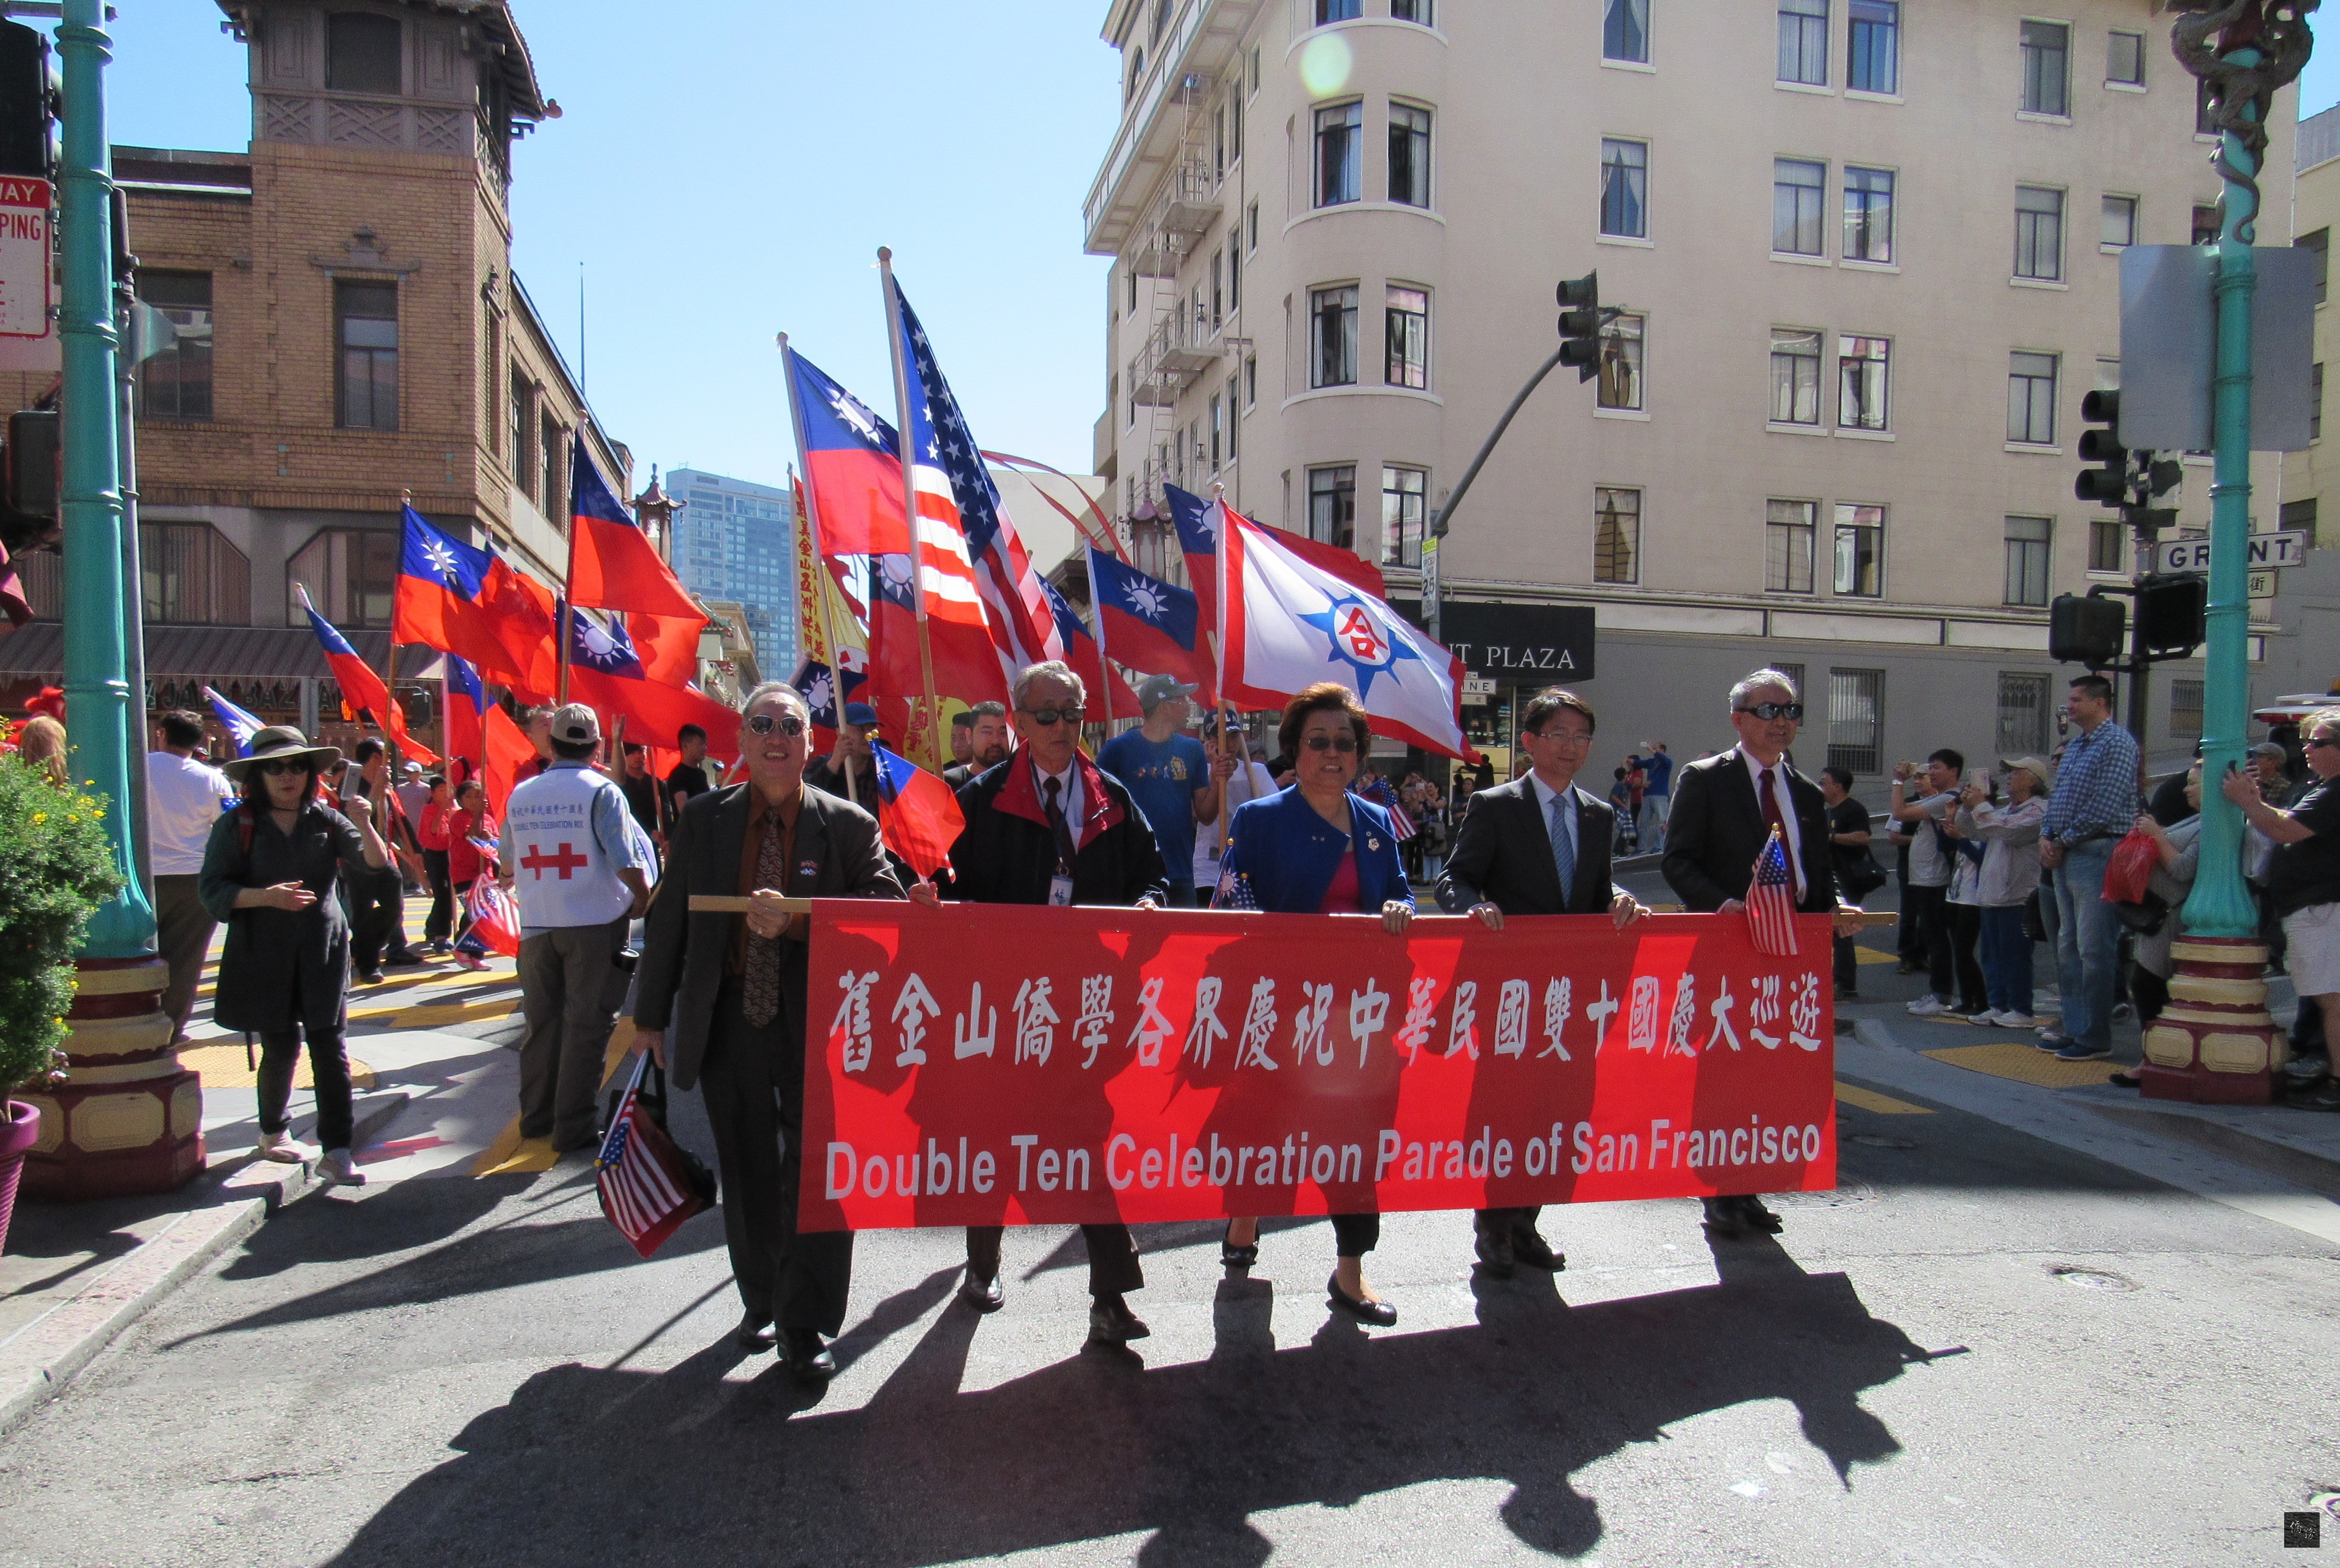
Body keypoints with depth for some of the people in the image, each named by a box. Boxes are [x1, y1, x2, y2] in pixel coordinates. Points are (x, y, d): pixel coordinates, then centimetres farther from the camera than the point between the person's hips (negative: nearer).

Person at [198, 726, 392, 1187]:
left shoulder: (326, 821, 6)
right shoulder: (236, 826, 1)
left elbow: (376, 865, -4)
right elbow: (213, 891, -4)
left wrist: (365, 827, -22)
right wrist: (266, 896, -19)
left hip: (323, 952, 1)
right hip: (264, 955, -1)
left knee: (330, 1050, -5)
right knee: (281, 1049, 6)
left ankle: (336, 1154, -4)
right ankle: (273, 1134, 32)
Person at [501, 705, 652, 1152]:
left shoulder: (521, 794, 5)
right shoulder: (602, 791, -10)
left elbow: (508, 866, 18)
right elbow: (625, 861, -16)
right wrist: (642, 900, 1)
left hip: (536, 925, 5)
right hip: (593, 923, -5)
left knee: (541, 1021, 16)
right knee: (586, 1024, 2)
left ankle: (536, 1116, 28)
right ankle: (573, 1127, 5)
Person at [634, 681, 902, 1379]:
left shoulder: (849, 825, -3)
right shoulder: (703, 819, 4)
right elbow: (669, 919, 9)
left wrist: (797, 920, -22)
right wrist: (651, 1014, 11)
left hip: (818, 1023, -2)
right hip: (729, 1021, 3)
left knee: (813, 1176, -1)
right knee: (748, 1172, 15)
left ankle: (805, 1329, 12)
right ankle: (760, 1302, 35)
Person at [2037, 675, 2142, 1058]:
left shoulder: (2117, 743, -10)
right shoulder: (2074, 745, 18)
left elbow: (2104, 808, -17)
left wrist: (2063, 842, -11)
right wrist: (2047, 835, 4)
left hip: (2096, 852, -9)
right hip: (2064, 855, 9)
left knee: (2094, 950, -6)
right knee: (2067, 947, 13)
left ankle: (2095, 1037, 0)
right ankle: (2072, 1025, 20)